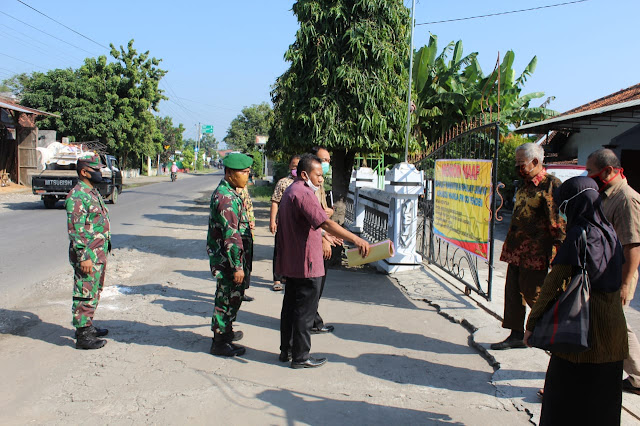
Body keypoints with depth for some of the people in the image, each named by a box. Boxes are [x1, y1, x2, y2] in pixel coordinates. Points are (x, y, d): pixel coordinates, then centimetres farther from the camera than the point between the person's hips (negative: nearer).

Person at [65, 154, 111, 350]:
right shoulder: (77, 196, -17)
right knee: (85, 295, -3)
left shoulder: (93, 193, 14)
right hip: (87, 256, -10)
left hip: (99, 254, 10)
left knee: (94, 293, 19)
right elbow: (75, 230, -21)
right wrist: (84, 257, -23)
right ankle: (83, 336, 5)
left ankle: (87, 326, 31)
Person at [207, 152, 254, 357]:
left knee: (231, 297, 22)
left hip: (227, 257, 10)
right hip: (228, 258, -10)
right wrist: (237, 266, -23)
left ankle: (226, 331, 38)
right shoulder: (226, 198, -22)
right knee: (229, 298, 0)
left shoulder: (229, 192, 12)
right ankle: (220, 343, 12)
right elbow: (231, 235, -24)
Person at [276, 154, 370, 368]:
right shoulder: (303, 194, -19)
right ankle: (300, 357, 9)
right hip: (306, 264, -10)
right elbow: (325, 223, -32)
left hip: (291, 262, 10)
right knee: (305, 310, 0)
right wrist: (356, 239, -38)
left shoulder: (290, 192, 15)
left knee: (290, 307, 17)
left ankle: (286, 350, 28)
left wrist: (322, 238, 32)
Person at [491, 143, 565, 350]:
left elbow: (558, 222, -15)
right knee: (513, 292, 9)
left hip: (536, 253, -8)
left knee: (533, 293, -1)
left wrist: (556, 253, -18)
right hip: (517, 249, 9)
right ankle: (517, 335, 19)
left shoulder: (551, 185, -12)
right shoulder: (525, 185, 15)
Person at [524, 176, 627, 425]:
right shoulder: (609, 232, 6)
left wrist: (532, 322, -11)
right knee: (603, 387, 17)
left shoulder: (579, 235, -15)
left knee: (568, 388, 4)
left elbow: (554, 283, -17)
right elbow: (617, 280, 14)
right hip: (613, 323, 7)